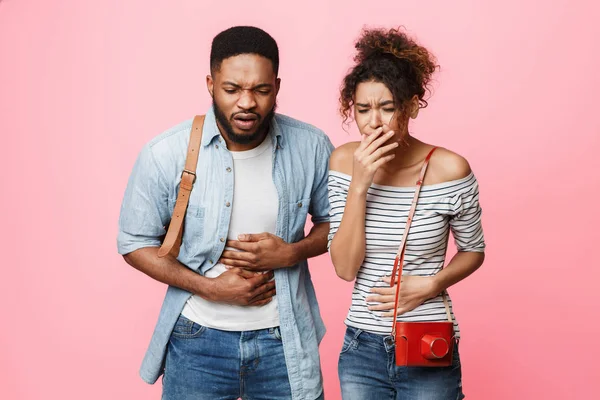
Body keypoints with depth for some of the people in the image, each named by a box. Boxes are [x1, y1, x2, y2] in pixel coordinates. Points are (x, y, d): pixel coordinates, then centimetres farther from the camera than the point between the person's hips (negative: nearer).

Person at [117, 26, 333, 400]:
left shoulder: (311, 147, -9)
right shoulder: (165, 154, -13)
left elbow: (334, 220, 6)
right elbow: (135, 242, -4)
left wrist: (290, 253, -14)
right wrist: (210, 288, -14)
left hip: (284, 339, 1)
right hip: (198, 341, -1)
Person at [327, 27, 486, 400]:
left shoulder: (449, 169, -14)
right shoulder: (344, 161, -7)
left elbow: (473, 250, 2)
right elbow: (345, 268, -11)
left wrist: (430, 285, -15)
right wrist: (358, 186, -21)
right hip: (362, 350, 2)